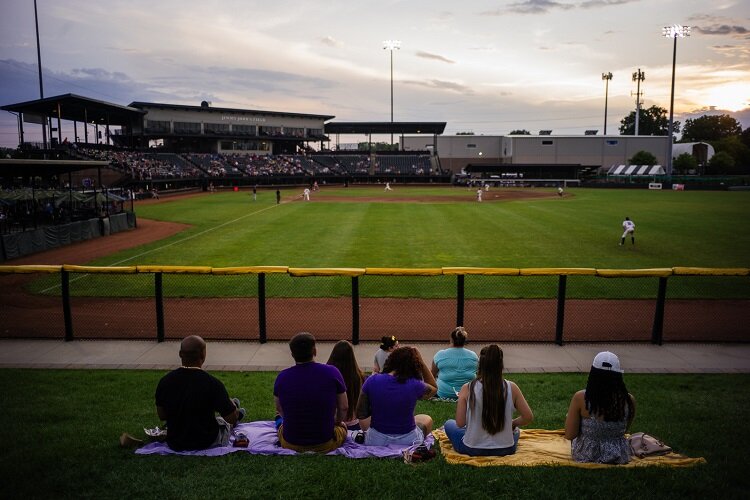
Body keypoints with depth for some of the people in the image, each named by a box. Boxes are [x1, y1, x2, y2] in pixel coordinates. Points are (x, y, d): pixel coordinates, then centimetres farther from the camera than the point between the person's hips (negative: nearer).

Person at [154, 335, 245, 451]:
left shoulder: (165, 381, -14)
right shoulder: (212, 383, -26)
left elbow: (161, 415, 1)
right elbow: (232, 418, -18)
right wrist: (233, 406, 4)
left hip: (175, 444, 4)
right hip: (206, 443, -4)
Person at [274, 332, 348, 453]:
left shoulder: (282, 377, -10)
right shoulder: (332, 373, -16)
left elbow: (279, 409, 7)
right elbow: (344, 407, -5)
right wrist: (337, 422, 17)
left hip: (290, 444, 2)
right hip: (325, 445, -2)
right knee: (342, 426, 34)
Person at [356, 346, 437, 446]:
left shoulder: (372, 381, -15)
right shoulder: (415, 385, -18)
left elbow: (360, 415, -8)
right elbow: (433, 388, 6)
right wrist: (421, 362, 1)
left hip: (376, 441, 1)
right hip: (409, 441, -1)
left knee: (365, 421, 36)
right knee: (427, 419, 33)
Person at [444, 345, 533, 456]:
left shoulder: (467, 389, -15)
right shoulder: (511, 388, -12)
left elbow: (460, 423, -11)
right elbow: (528, 417, -5)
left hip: (472, 450, -1)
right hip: (505, 450, 1)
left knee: (449, 424, 27)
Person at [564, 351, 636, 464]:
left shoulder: (580, 398, -22)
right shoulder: (629, 400, -15)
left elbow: (569, 435, -14)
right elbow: (624, 429, 4)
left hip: (585, 455, -2)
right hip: (619, 457, 2)